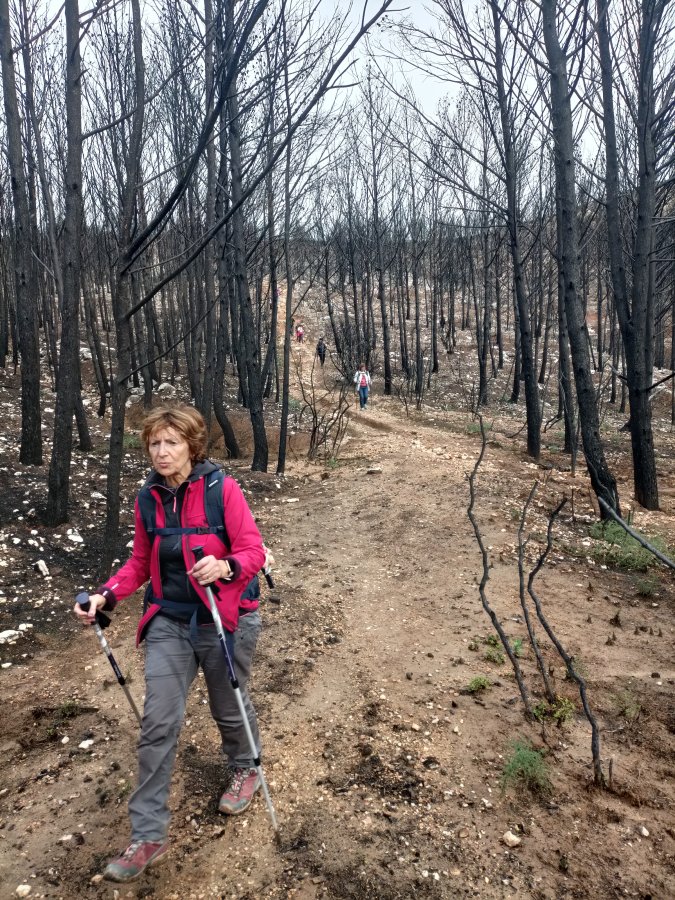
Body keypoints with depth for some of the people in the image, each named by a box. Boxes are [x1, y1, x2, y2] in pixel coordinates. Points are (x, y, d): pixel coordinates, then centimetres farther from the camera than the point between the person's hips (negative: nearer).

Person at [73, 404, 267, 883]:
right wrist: (106, 596, -6)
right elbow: (141, 562, 9)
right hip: (169, 623, 4)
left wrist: (225, 567, -37)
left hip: (225, 621, -3)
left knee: (229, 708, 17)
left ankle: (245, 770, 49)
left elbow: (253, 550, -16)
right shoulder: (148, 499, -1)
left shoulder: (223, 490, -16)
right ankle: (149, 836, 17)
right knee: (158, 725, 2)